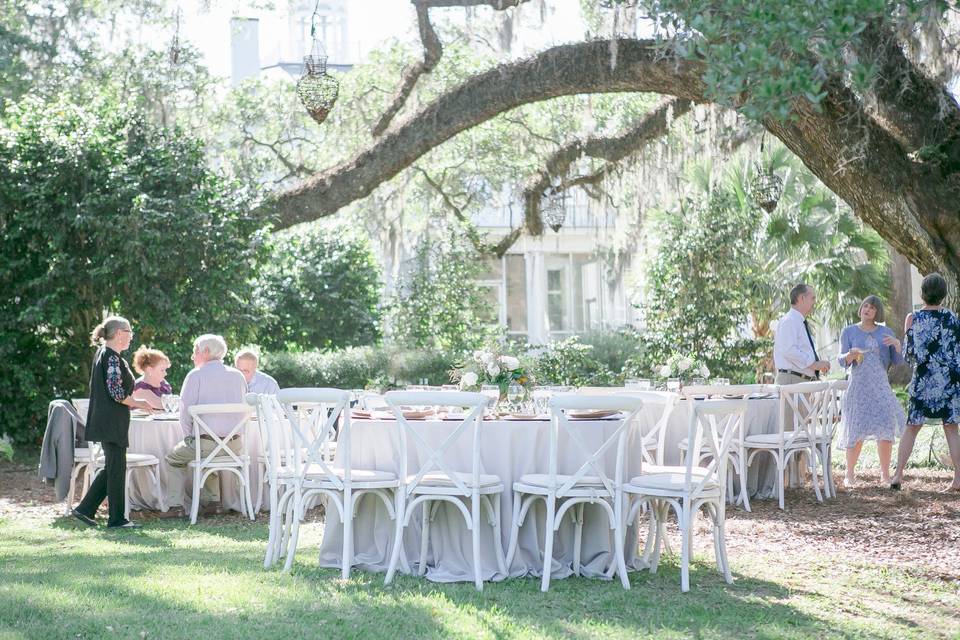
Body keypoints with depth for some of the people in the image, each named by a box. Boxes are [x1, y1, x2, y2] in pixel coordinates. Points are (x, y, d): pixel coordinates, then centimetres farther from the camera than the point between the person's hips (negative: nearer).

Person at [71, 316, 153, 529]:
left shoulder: (102, 353, 17)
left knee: (112, 468, 15)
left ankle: (85, 509, 15)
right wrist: (137, 403, -8)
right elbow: (116, 391, -22)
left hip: (104, 421, 10)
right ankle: (117, 519, 3)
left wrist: (131, 402, 17)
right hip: (112, 422, -10)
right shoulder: (112, 357, -14)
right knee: (117, 468, -3)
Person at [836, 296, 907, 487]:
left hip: (881, 388, 2)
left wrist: (897, 344, -12)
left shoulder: (886, 332, 10)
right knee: (856, 432, -4)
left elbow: (898, 361, 8)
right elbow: (842, 360, 0)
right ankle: (849, 475, 8)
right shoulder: (849, 332, 6)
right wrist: (850, 355, -23)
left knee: (886, 430, -8)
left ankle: (885, 474, 1)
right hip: (858, 387, -1)